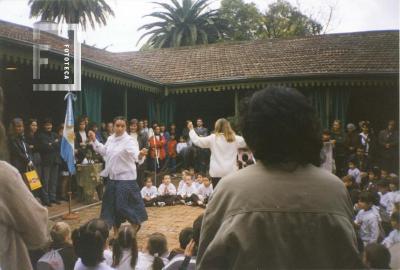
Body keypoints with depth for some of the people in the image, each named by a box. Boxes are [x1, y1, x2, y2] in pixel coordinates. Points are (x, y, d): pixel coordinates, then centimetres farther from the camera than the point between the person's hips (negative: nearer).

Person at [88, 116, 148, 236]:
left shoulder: (129, 141, -17)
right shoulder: (110, 138, 6)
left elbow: (136, 155, -32)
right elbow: (104, 151, 24)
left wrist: (141, 154, -54)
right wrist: (94, 140, 22)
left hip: (125, 178, -7)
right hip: (112, 177, 8)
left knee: (123, 204, -7)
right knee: (111, 203, 13)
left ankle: (136, 224, 19)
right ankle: (116, 230, 29)